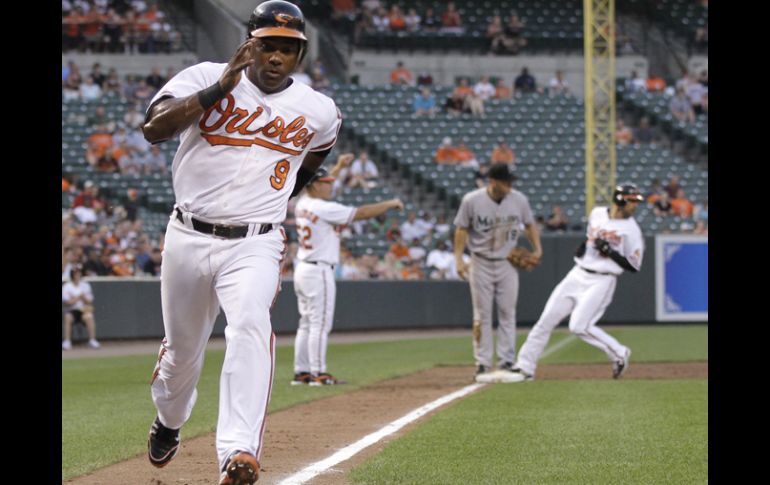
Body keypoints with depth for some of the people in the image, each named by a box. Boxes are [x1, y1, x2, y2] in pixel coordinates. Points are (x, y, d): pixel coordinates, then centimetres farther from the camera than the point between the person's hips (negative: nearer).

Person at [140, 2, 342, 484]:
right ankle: (169, 422, 49)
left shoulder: (318, 111, 2)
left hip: (255, 244, -1)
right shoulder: (206, 78, -4)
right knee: (182, 349, 15)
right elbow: (154, 128, -20)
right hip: (188, 239, 1)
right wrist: (217, 89, -27)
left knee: (251, 326, -29)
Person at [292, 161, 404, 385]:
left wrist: (338, 166, 38)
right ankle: (318, 373, -7)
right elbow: (362, 213, -15)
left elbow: (318, 184, 31)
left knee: (307, 323, 12)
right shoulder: (324, 208, -16)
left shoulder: (302, 205, 8)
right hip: (319, 272, -9)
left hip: (303, 270, 9)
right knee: (320, 324, -7)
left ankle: (301, 372, 13)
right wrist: (390, 203, -5)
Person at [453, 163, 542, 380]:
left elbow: (530, 225, 8)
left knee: (507, 313, 4)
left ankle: (507, 361, 11)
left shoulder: (519, 200, -5)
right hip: (481, 264, -2)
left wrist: (537, 248, -6)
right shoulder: (472, 201, -12)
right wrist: (459, 259, -12)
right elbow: (462, 230, -4)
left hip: (507, 264, 2)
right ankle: (483, 364, 6)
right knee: (482, 315, 1)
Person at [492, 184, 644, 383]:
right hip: (578, 275, 6)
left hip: (601, 281, -6)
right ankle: (525, 367, 4)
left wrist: (610, 252, -18)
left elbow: (634, 266, -7)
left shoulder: (631, 229, -8)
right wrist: (583, 247, 4)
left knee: (579, 326, -19)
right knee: (547, 319, 0)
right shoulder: (597, 214, 7)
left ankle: (619, 354, 0)